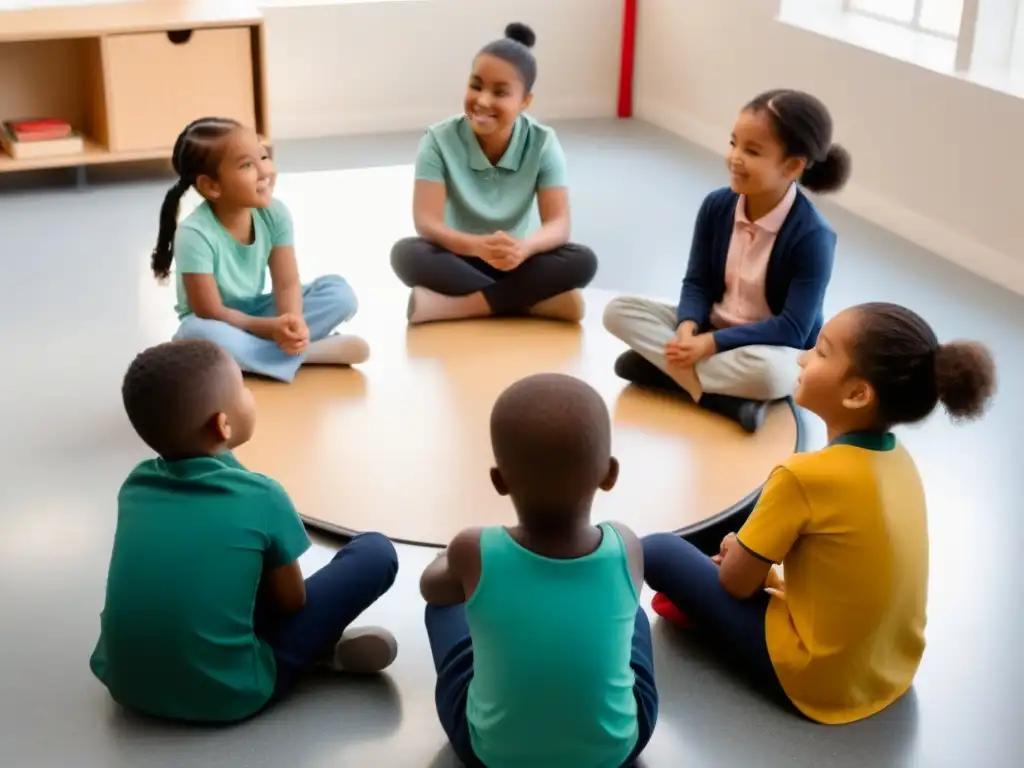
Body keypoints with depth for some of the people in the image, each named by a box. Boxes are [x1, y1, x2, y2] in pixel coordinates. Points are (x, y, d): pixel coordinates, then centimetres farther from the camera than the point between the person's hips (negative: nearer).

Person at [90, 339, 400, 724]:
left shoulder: (135, 484, 3)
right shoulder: (261, 498, -12)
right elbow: (291, 603, 2)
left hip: (124, 683, 6)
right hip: (225, 694, -5)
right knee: (376, 552, -1)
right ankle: (325, 650, 17)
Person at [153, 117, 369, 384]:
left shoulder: (274, 213, -13)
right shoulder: (195, 234, -26)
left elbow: (287, 283, -13)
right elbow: (211, 313, -24)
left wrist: (291, 323, -34)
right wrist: (272, 328, -33)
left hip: (256, 314, 4)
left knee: (339, 291, -12)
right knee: (202, 335, -40)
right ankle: (313, 352, -28)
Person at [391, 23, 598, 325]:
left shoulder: (542, 143, -11)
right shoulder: (439, 140, -14)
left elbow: (558, 224, -19)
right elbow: (426, 221, -23)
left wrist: (524, 247, -43)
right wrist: (478, 245, -45)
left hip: (518, 264, 1)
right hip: (462, 259, 0)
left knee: (583, 261, -28)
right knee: (406, 253, -33)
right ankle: (534, 302, -32)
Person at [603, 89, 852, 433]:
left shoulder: (812, 236, -23)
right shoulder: (716, 205, -7)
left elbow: (792, 329, -23)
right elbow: (697, 282, -1)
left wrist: (710, 343, -27)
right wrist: (687, 328, -24)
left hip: (774, 349, -6)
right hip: (710, 328, 6)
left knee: (769, 371, -42)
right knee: (619, 310, -15)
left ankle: (661, 364, -24)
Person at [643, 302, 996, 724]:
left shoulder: (805, 476, -27)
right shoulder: (899, 459, -4)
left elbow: (735, 581, -14)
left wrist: (735, 553, 7)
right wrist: (763, 568, 7)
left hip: (817, 678, -8)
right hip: (890, 671, 8)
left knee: (659, 551, -1)